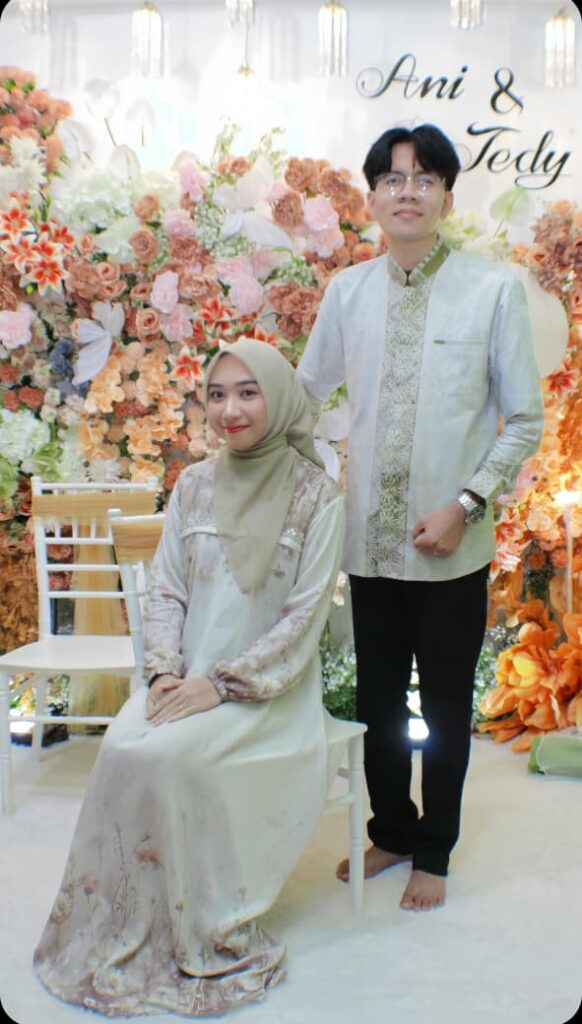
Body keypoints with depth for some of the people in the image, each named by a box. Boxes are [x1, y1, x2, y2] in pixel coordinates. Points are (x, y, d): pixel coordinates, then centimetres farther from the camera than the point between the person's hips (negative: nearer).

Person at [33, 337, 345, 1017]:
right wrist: (165, 672, -9)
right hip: (189, 677, 4)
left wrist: (222, 683, -17)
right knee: (122, 749, -23)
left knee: (169, 756, -27)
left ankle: (203, 935, -7)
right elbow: (166, 590, 8)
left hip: (268, 688, -4)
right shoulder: (194, 485, 8)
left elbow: (303, 616, -10)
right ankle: (122, 931, -7)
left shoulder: (317, 496, -6)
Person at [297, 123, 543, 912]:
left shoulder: (493, 290, -8)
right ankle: (391, 831, 38)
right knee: (378, 700, 15)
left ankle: (434, 852, 31)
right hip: (371, 537, 3)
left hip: (451, 546, -3)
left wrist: (465, 505, -13)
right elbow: (305, 392, 16)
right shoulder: (348, 292, 3)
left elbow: (525, 421, -5)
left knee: (446, 705, 10)